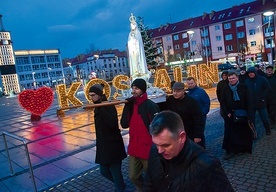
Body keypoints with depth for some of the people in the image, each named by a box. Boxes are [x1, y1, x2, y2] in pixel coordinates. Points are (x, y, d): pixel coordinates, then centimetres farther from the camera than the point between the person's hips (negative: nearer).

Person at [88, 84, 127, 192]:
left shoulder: (109, 107, -16)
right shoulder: (98, 108, 8)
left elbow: (112, 124, -33)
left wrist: (101, 109, -35)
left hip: (113, 145, -9)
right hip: (103, 145, 9)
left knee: (115, 172, 0)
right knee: (104, 171, 18)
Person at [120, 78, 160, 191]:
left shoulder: (150, 106, -15)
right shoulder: (131, 104, 5)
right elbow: (124, 124, -2)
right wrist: (127, 106, -10)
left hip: (148, 149, -6)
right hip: (133, 148, 6)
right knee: (133, 176, 19)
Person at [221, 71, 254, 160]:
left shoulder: (244, 88, -6)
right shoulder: (226, 89, 1)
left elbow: (249, 102, -8)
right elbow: (223, 102, 4)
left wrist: (249, 116, -16)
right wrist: (227, 113, -8)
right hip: (230, 116, 1)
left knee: (244, 133, 11)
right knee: (230, 133, 0)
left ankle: (244, 148, 29)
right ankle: (231, 151, 7)